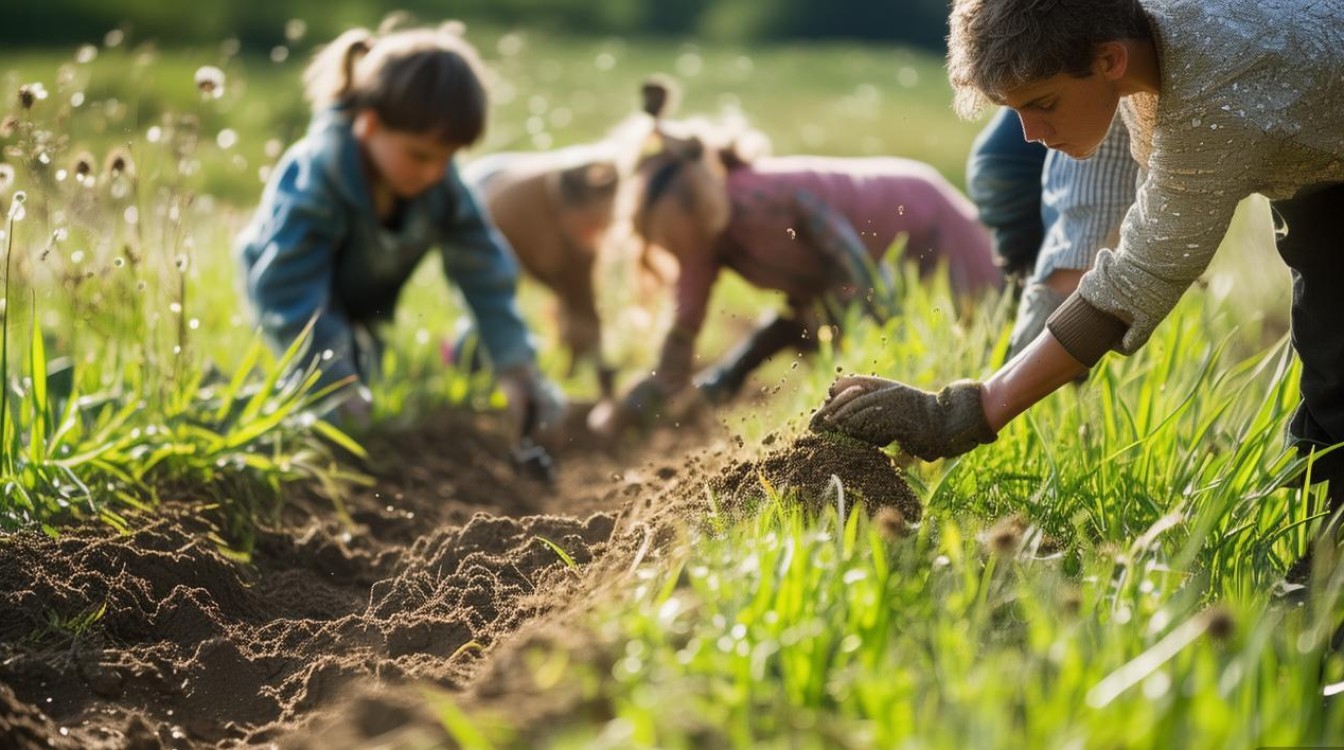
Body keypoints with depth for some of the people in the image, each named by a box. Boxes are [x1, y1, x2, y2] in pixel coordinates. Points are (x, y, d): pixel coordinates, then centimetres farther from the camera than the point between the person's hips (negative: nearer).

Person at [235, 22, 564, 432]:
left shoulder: (438, 179, -24)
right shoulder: (308, 186, -40)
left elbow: (483, 268, -19)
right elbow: (290, 294, -37)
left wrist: (514, 367, -23)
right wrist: (336, 385, -36)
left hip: (368, 305, 6)